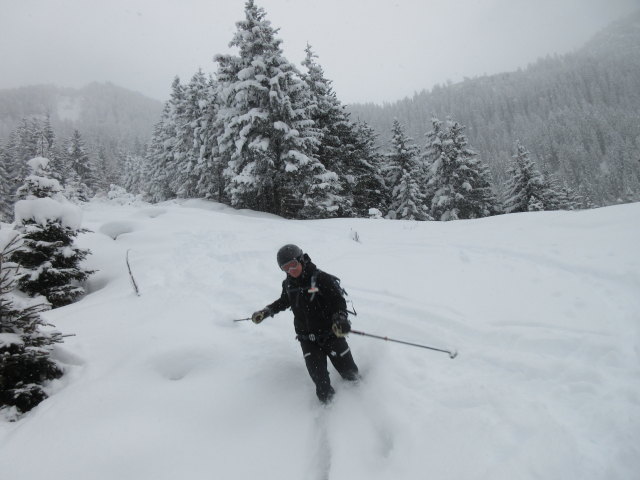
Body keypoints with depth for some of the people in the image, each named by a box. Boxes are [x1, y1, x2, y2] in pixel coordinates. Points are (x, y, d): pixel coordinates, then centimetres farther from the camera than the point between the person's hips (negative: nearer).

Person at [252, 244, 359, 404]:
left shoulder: (321, 279, -17)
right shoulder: (288, 284, 1)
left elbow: (339, 301, -15)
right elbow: (284, 301, 23)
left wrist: (340, 319, -32)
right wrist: (265, 312, 18)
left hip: (331, 334, -3)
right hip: (307, 339, 3)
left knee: (349, 373, 10)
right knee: (319, 378, -7)